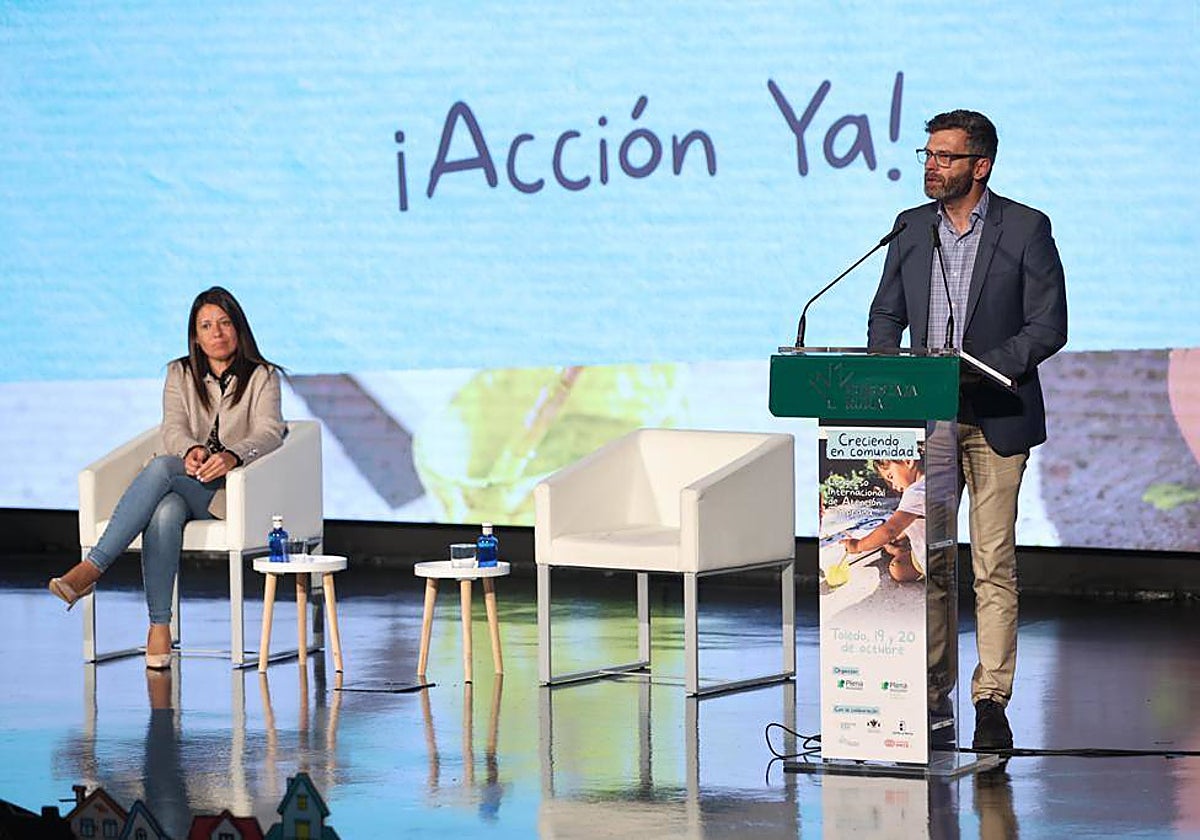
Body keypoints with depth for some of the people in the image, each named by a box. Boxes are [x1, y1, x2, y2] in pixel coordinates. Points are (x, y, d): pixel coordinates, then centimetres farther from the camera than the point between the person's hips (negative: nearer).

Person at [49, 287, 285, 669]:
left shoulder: (262, 376, 8)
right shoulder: (180, 374, 17)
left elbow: (269, 431, -9)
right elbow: (173, 427, 0)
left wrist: (232, 456, -33)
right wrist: (191, 450, -27)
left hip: (231, 489, -3)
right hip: (181, 486, 3)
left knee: (161, 468, -35)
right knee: (164, 513, -38)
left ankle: (91, 569, -44)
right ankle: (159, 626, -39)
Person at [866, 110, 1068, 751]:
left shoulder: (1025, 229, -2)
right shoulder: (911, 229, 11)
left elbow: (1048, 327, -5)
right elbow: (885, 317, 16)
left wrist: (983, 366, -17)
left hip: (995, 418, -4)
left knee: (993, 564, -4)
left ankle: (992, 701, -1)